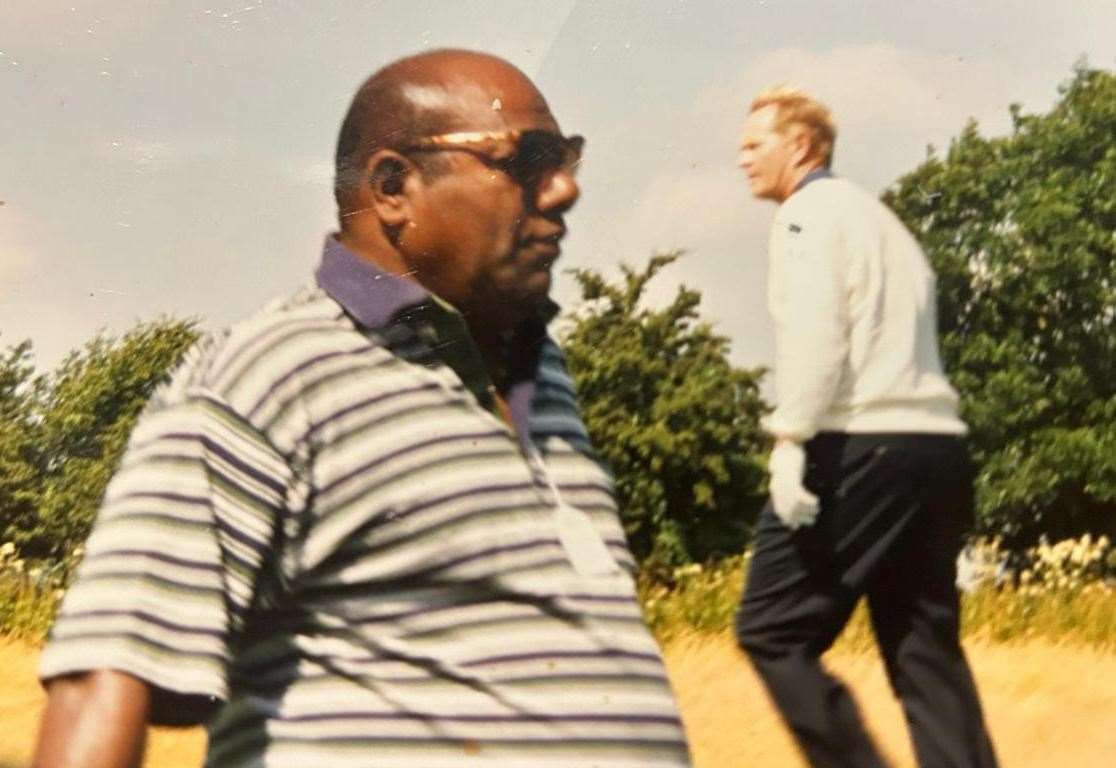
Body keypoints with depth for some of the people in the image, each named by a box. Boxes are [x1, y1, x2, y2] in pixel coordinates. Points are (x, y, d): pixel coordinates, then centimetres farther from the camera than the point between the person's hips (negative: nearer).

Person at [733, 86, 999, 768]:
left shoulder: (809, 212, 1)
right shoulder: (879, 219, 27)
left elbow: (814, 329, -14)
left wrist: (790, 438, -19)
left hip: (861, 445, -9)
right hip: (935, 440, 9)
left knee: (773, 631, -3)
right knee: (927, 649, 7)